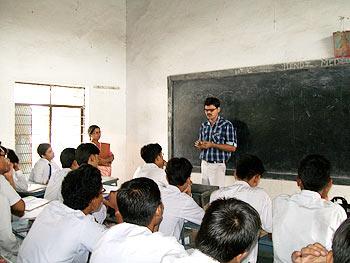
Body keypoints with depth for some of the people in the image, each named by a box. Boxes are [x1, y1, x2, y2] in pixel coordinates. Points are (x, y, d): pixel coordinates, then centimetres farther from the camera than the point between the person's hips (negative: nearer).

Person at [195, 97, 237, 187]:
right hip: (204, 164, 6)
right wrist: (199, 145, -2)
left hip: (217, 166, -5)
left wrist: (212, 145, -18)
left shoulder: (227, 125, -8)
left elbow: (232, 148, -13)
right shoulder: (203, 125, 10)